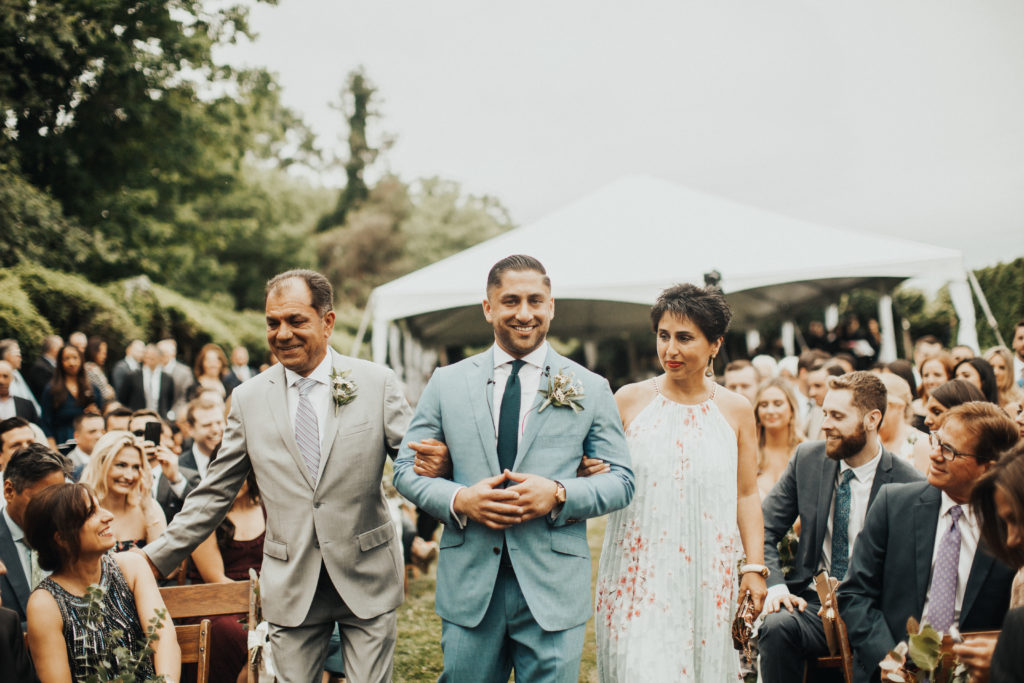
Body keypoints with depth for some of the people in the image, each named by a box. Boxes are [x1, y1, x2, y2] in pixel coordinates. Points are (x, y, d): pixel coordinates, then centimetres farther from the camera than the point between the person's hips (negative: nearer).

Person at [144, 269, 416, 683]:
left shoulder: (376, 383, -1)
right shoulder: (248, 399, 3)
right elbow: (214, 494, 8)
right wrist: (156, 559, 5)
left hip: (367, 577, -1)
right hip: (290, 586, 1)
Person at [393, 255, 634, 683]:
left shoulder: (591, 390, 3)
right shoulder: (447, 383, 6)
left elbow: (621, 481, 3)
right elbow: (406, 470, 7)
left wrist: (558, 494, -15)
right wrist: (458, 500, -12)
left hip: (553, 592, -1)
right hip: (468, 587, 1)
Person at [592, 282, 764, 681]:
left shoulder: (736, 410, 5)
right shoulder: (629, 401, 1)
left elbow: (746, 495, 8)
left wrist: (755, 566, 3)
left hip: (707, 574, 2)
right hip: (638, 571, -1)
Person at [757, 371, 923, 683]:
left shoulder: (907, 484, -7)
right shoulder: (807, 458, 5)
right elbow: (764, 530, 7)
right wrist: (774, 585, -11)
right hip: (811, 600, 3)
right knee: (776, 627, -30)